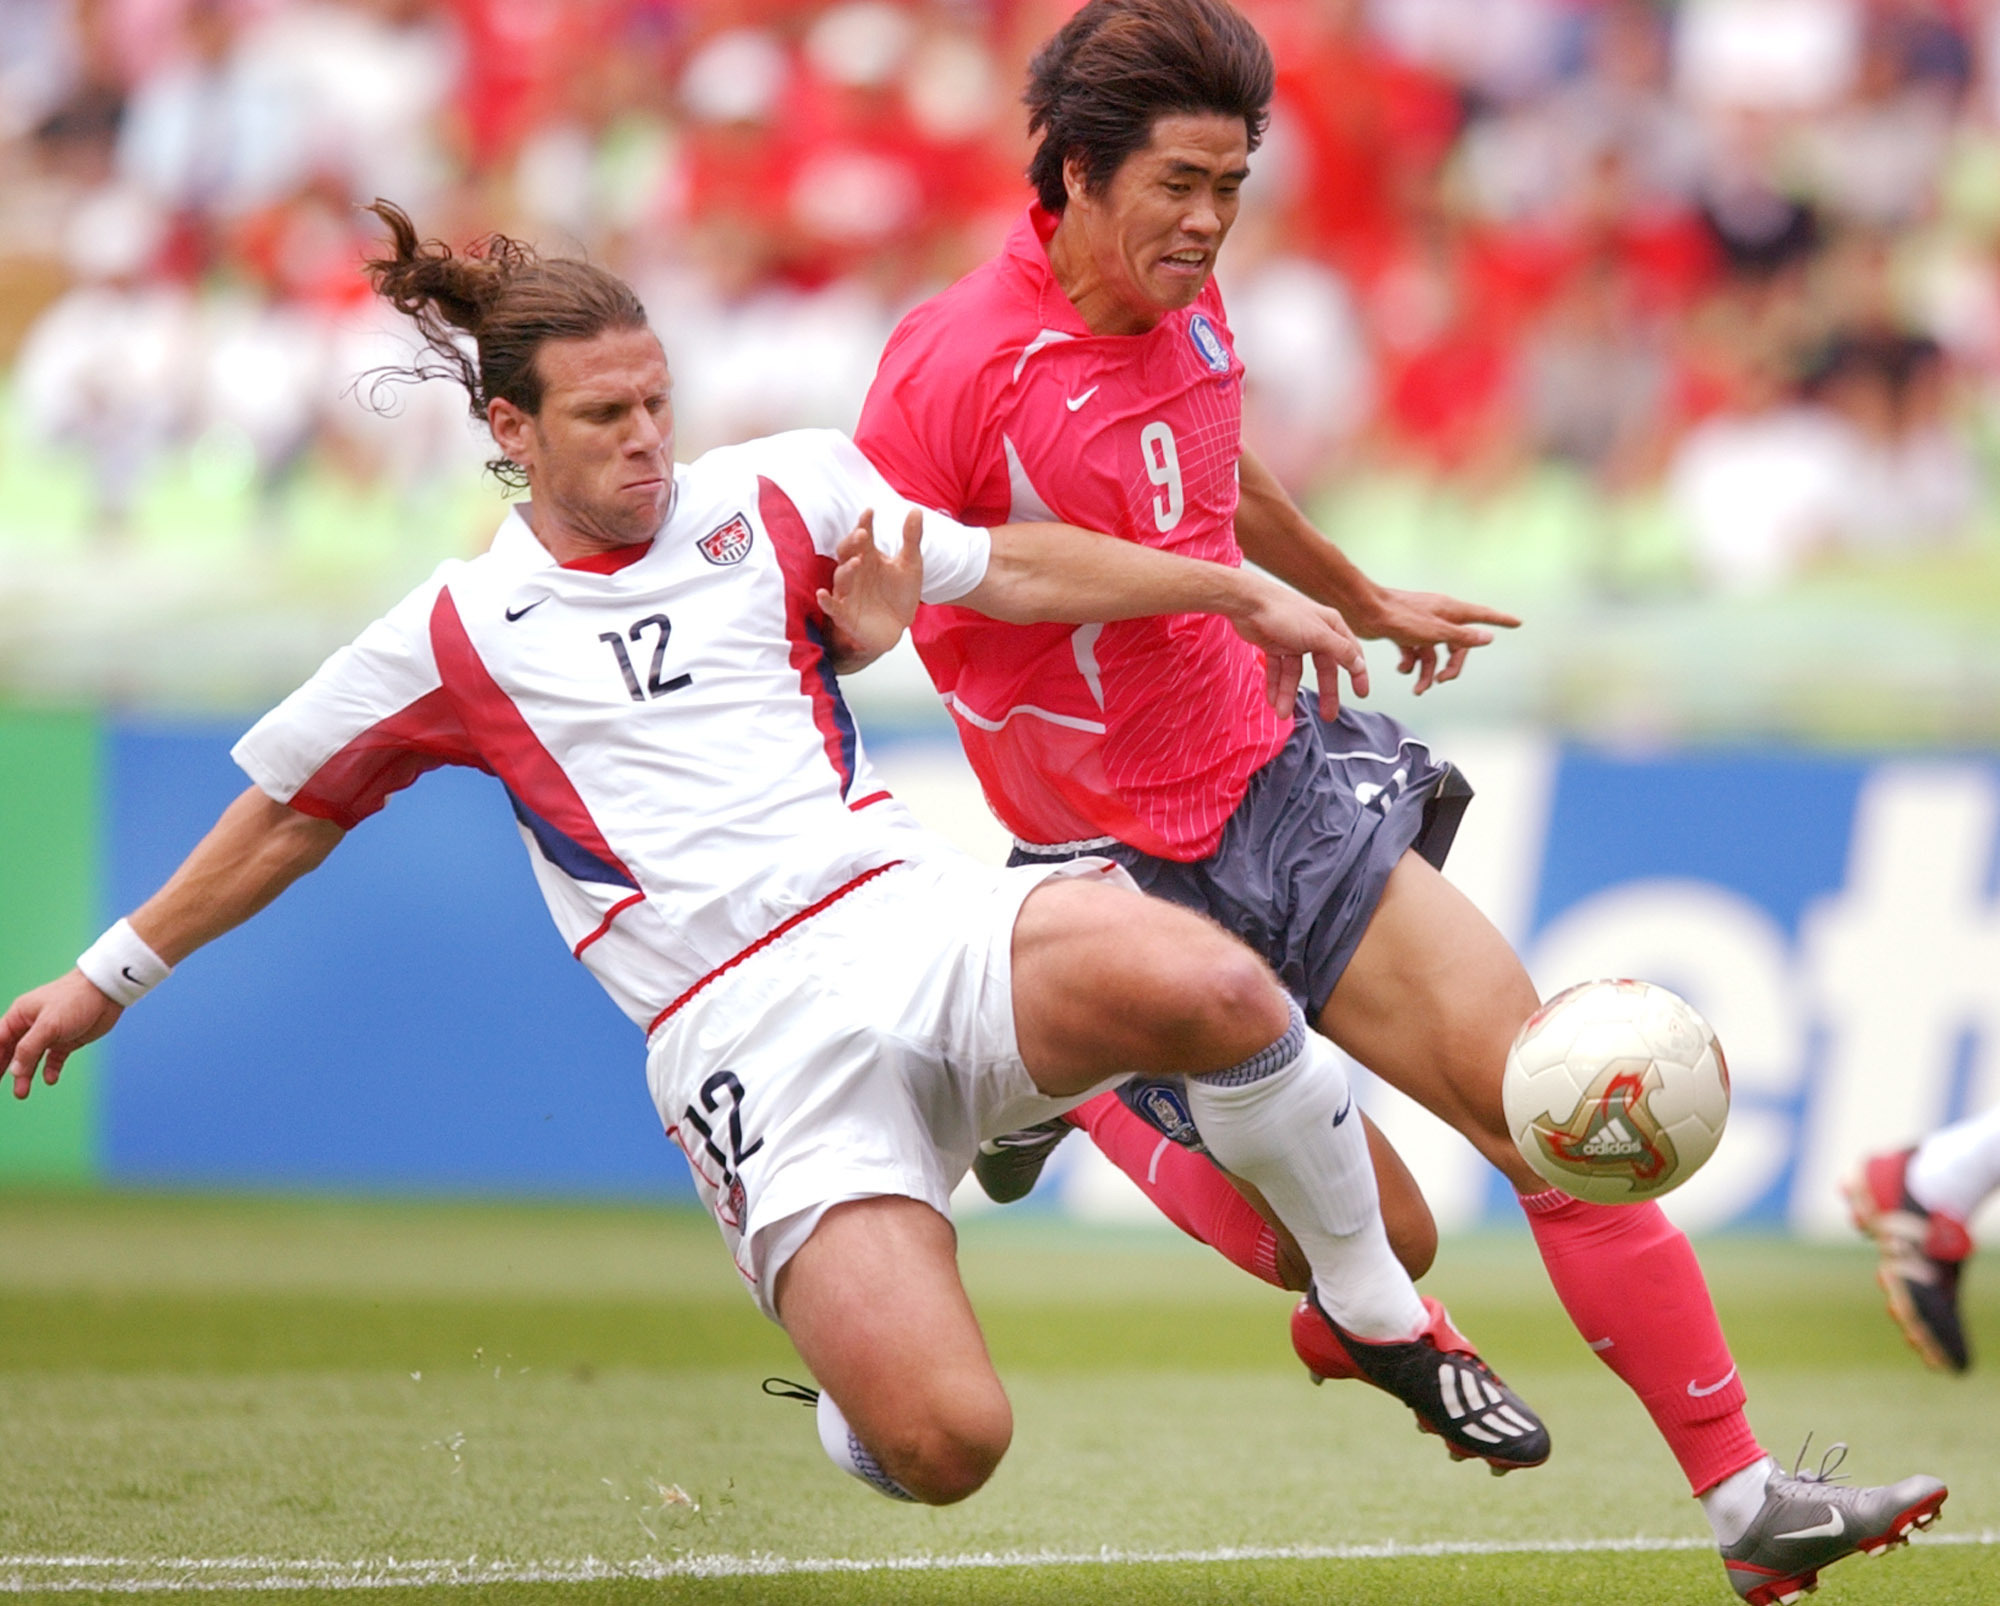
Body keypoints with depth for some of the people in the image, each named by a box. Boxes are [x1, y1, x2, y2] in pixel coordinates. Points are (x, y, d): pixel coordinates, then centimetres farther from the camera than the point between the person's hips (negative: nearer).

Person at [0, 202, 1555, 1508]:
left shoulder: (773, 496, 14)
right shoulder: (451, 641, 10)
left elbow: (1011, 570, 21)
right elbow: (288, 813, 23)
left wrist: (1250, 593, 15)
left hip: (920, 920, 3)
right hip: (751, 1033, -2)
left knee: (1211, 988, -33)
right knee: (944, 1443, -25)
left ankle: (1379, 1314, -8)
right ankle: (853, 1413, 16)